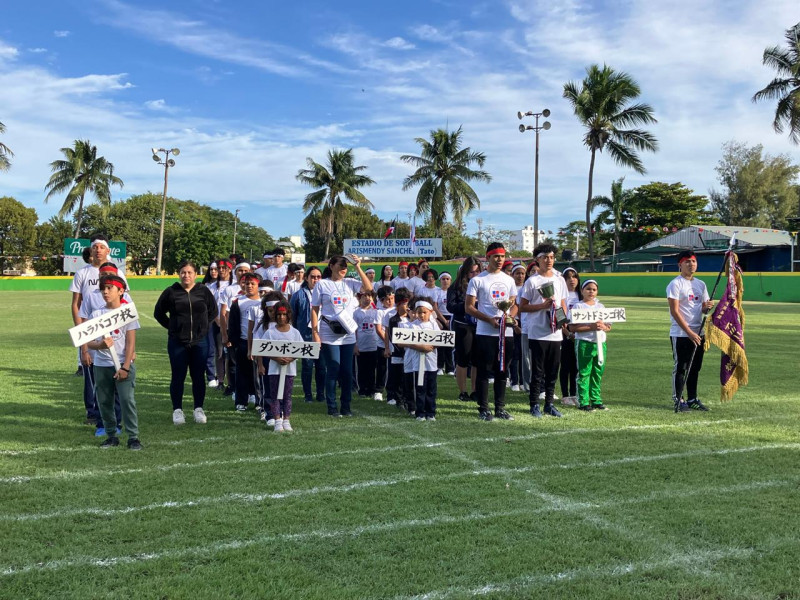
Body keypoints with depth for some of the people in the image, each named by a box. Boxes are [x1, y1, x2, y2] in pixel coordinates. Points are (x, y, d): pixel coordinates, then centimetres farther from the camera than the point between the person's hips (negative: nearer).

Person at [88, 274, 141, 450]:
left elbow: (130, 342, -5)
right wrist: (100, 345, -22)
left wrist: (125, 367, -12)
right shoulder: (96, 314, 6)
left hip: (123, 364, -3)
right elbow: (87, 342, 1)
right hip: (101, 365, 4)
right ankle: (111, 436, 20)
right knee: (104, 402, 7)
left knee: (127, 400, -10)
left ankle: (133, 437, -5)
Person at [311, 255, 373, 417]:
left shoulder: (350, 283, 8)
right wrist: (315, 333, -8)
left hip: (348, 335, 3)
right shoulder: (322, 284, 0)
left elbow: (368, 287, -7)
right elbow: (314, 310, -1)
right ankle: (332, 407, 10)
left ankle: (346, 406, 17)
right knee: (333, 371, -1)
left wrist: (358, 267, -10)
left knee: (347, 371, 6)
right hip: (329, 335, -3)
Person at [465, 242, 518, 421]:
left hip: (506, 333, 5)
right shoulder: (477, 280, -3)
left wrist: (510, 316, -5)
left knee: (502, 372, 10)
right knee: (484, 372, -1)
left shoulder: (509, 280, 13)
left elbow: (514, 304, 18)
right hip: (485, 333, -5)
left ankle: (500, 408, 18)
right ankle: (483, 409, 7)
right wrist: (490, 320, -15)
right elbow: (469, 307, -5)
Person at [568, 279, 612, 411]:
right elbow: (572, 327, -13)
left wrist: (603, 326, -9)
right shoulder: (578, 306, -3)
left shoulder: (600, 306, 14)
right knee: (584, 373, -2)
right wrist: (591, 327, -20)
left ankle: (596, 399, 19)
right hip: (584, 343, -6)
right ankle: (583, 402, 2)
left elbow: (609, 327, 14)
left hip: (600, 343, 6)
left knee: (598, 373, 10)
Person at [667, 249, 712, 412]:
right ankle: (678, 401, 6)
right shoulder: (675, 284, -9)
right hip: (680, 334, -7)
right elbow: (674, 311, -15)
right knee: (680, 368, -1)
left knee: (695, 368, 12)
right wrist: (689, 332, -20)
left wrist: (708, 307, -9)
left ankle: (693, 400, 21)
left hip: (697, 334, 7)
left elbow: (703, 308, 17)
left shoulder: (701, 284, 13)